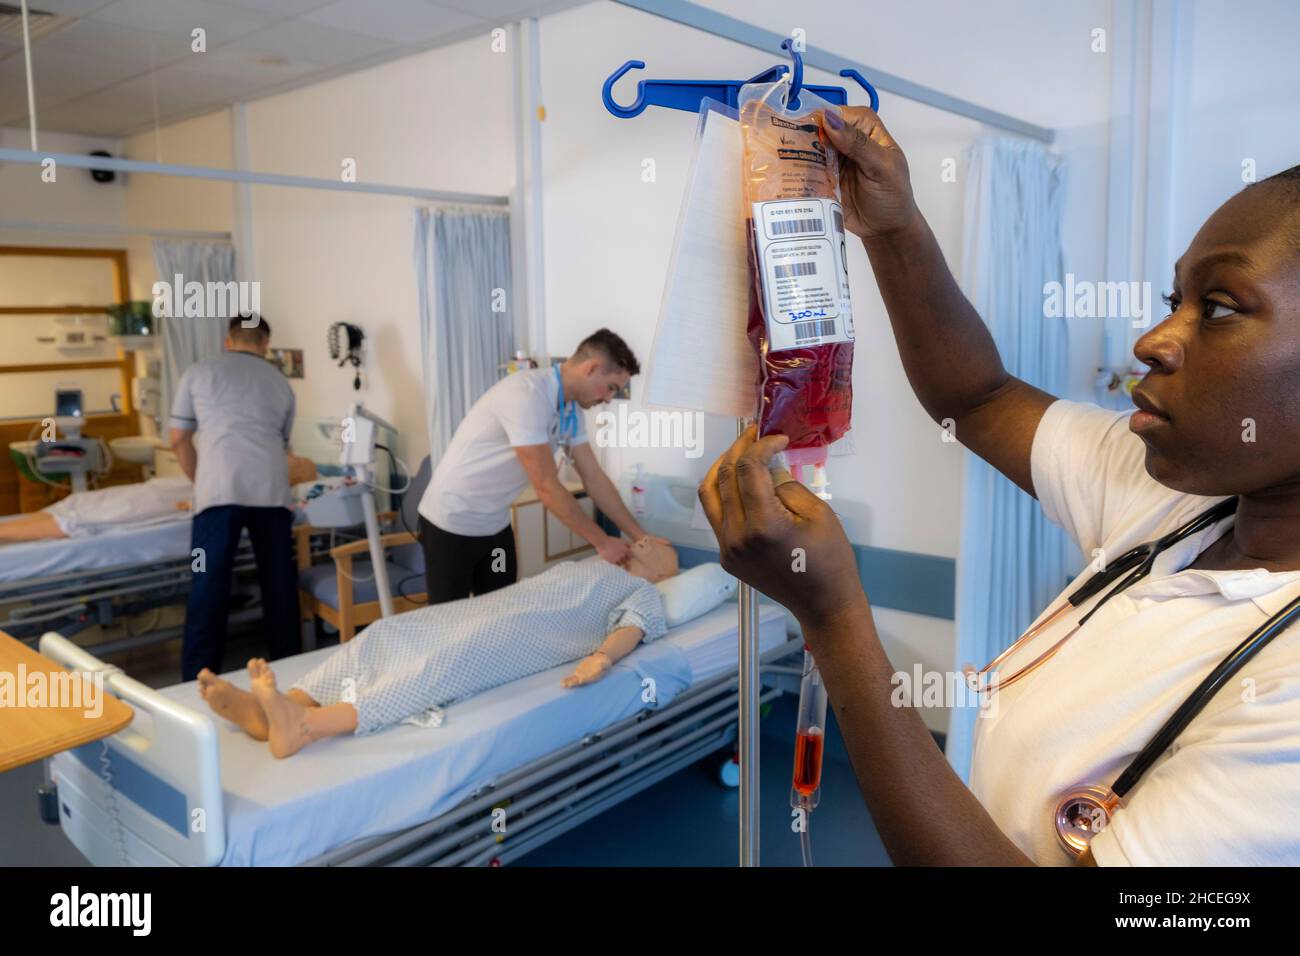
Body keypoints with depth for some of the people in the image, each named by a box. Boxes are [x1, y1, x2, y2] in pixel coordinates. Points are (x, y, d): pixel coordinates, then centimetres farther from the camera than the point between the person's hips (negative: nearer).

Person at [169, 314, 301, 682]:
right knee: (279, 585, 11)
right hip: (271, 490, 2)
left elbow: (179, 440, 19)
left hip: (220, 490, -2)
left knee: (209, 589, 0)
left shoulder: (198, 373, 16)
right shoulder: (280, 382, 22)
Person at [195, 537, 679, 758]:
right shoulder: (586, 564, 39)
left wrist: (601, 657, -24)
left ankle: (304, 727, -53)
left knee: (448, 663, -34)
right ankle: (267, 709, -30)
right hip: (485, 610, 8)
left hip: (521, 636, -8)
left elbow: (632, 629, -4)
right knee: (389, 633, -14)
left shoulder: (644, 593, 17)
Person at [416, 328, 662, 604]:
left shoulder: (571, 410, -1)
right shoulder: (526, 394, -28)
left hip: (495, 524, 8)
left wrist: (641, 537, 0)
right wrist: (602, 541, -19)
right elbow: (547, 488, -27)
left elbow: (594, 478, 3)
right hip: (453, 523, -8)